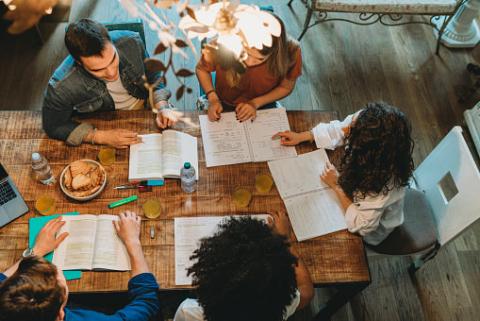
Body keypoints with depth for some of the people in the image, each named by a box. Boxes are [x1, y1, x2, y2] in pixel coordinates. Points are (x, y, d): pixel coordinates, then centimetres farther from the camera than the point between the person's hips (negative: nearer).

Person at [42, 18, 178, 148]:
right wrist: (101, 137, -24)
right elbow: (54, 127, -14)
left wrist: (162, 107, -19)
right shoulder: (61, 87, -31)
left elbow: (152, 76, -4)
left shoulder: (131, 42, -23)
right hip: (105, 128, -1)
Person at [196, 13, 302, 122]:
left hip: (263, 107, 0)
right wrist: (212, 99, -18)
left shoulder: (290, 51, -26)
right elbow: (201, 69, -5)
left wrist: (256, 103, -16)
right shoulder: (222, 45, -28)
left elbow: (286, 87, -5)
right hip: (224, 107, 0)